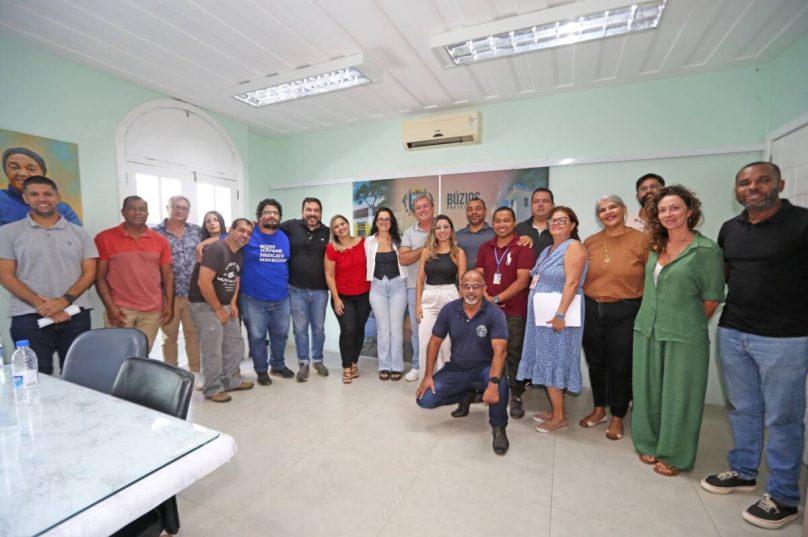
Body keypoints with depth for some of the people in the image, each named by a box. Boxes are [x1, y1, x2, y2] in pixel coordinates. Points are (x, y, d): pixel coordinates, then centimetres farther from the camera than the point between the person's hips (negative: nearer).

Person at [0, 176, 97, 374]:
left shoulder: (79, 233, 8)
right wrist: (41, 304, -12)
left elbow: (89, 273, 3)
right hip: (29, 317, -1)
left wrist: (64, 300, -12)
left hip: (75, 314, 1)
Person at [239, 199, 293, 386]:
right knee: (257, 336, 9)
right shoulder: (248, 235, -6)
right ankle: (261, 370, 29)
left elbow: (290, 263, 15)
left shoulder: (285, 237, 6)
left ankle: (278, 365, 38)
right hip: (253, 299, -3)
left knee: (280, 335, 17)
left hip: (281, 299, 4)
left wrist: (287, 285, 7)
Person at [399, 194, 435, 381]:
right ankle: (417, 366, 24)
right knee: (417, 328, 11)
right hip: (415, 287, 2)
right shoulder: (409, 232, 6)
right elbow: (403, 259, -4)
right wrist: (424, 248, -12)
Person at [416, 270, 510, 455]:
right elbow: (435, 342, -1)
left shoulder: (495, 314, -18)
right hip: (456, 369, 4)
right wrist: (428, 376, -5)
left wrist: (493, 383, -43)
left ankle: (498, 428, -7)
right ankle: (467, 394, 19)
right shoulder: (449, 310, -8)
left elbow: (499, 351, -28)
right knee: (424, 399, -8)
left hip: (483, 368, -3)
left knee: (500, 383, -37)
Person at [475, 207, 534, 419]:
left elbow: (522, 281, -12)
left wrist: (497, 299, -14)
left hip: (514, 311, -4)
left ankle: (516, 396, 18)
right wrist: (485, 297, -7)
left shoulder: (523, 247, -5)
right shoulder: (485, 248, 11)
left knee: (514, 354, 4)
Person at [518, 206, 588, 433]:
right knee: (547, 361, 13)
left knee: (553, 362, -1)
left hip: (557, 314, -8)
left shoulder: (574, 246, -9)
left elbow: (572, 283, -19)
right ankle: (555, 410, 26)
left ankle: (559, 416, 13)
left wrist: (560, 314, -25)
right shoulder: (547, 250, 17)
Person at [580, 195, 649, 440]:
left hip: (625, 312, -3)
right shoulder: (590, 242, 5)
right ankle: (599, 410, 35)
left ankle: (617, 417, 29)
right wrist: (583, 305, 5)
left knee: (620, 366, 8)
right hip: (592, 310, 3)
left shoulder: (641, 239, -5)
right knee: (595, 363, 14)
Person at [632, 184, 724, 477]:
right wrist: (652, 320, 9)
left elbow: (712, 298, -6)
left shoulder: (707, 250, -10)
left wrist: (687, 324, 0)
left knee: (678, 397, 9)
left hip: (683, 337, -5)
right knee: (649, 391, 15)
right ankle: (650, 444, 32)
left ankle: (674, 455, 27)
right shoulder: (655, 247, 6)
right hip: (647, 331, 5)